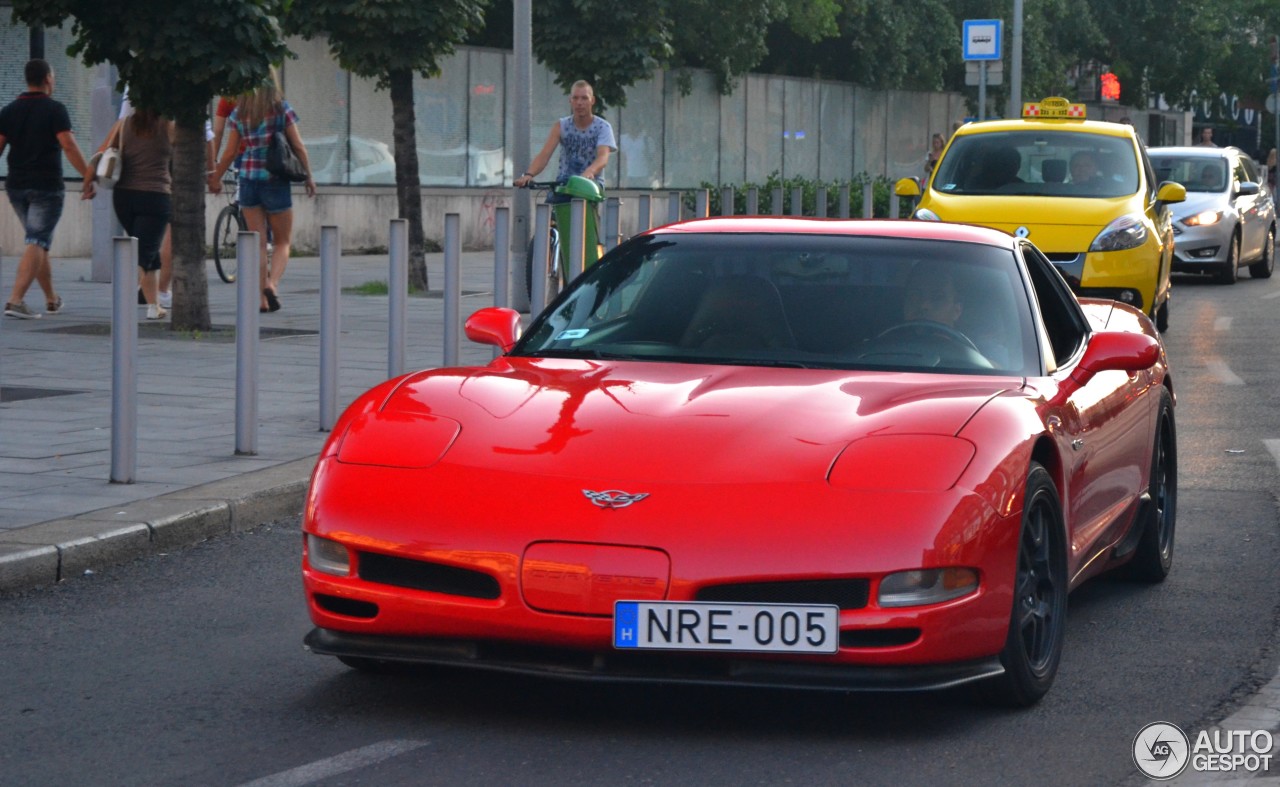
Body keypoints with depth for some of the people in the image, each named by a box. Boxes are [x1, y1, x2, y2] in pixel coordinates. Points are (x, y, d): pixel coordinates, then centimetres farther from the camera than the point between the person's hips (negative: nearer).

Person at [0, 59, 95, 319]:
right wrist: (88, 177, -12)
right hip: (47, 186, -6)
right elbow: (69, 146, -15)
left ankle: (52, 299, 29)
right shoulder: (54, 109, -8)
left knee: (39, 241, 19)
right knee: (37, 243, -8)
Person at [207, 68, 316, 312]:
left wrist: (216, 178, 18)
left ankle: (262, 298, 5)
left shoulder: (239, 113, 1)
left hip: (248, 180, 2)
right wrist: (309, 176, 8)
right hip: (276, 181, -2)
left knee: (258, 243, 8)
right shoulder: (282, 109, -5)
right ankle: (272, 283, -15)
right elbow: (298, 147, -3)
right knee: (283, 242, 9)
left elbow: (230, 153, 4)